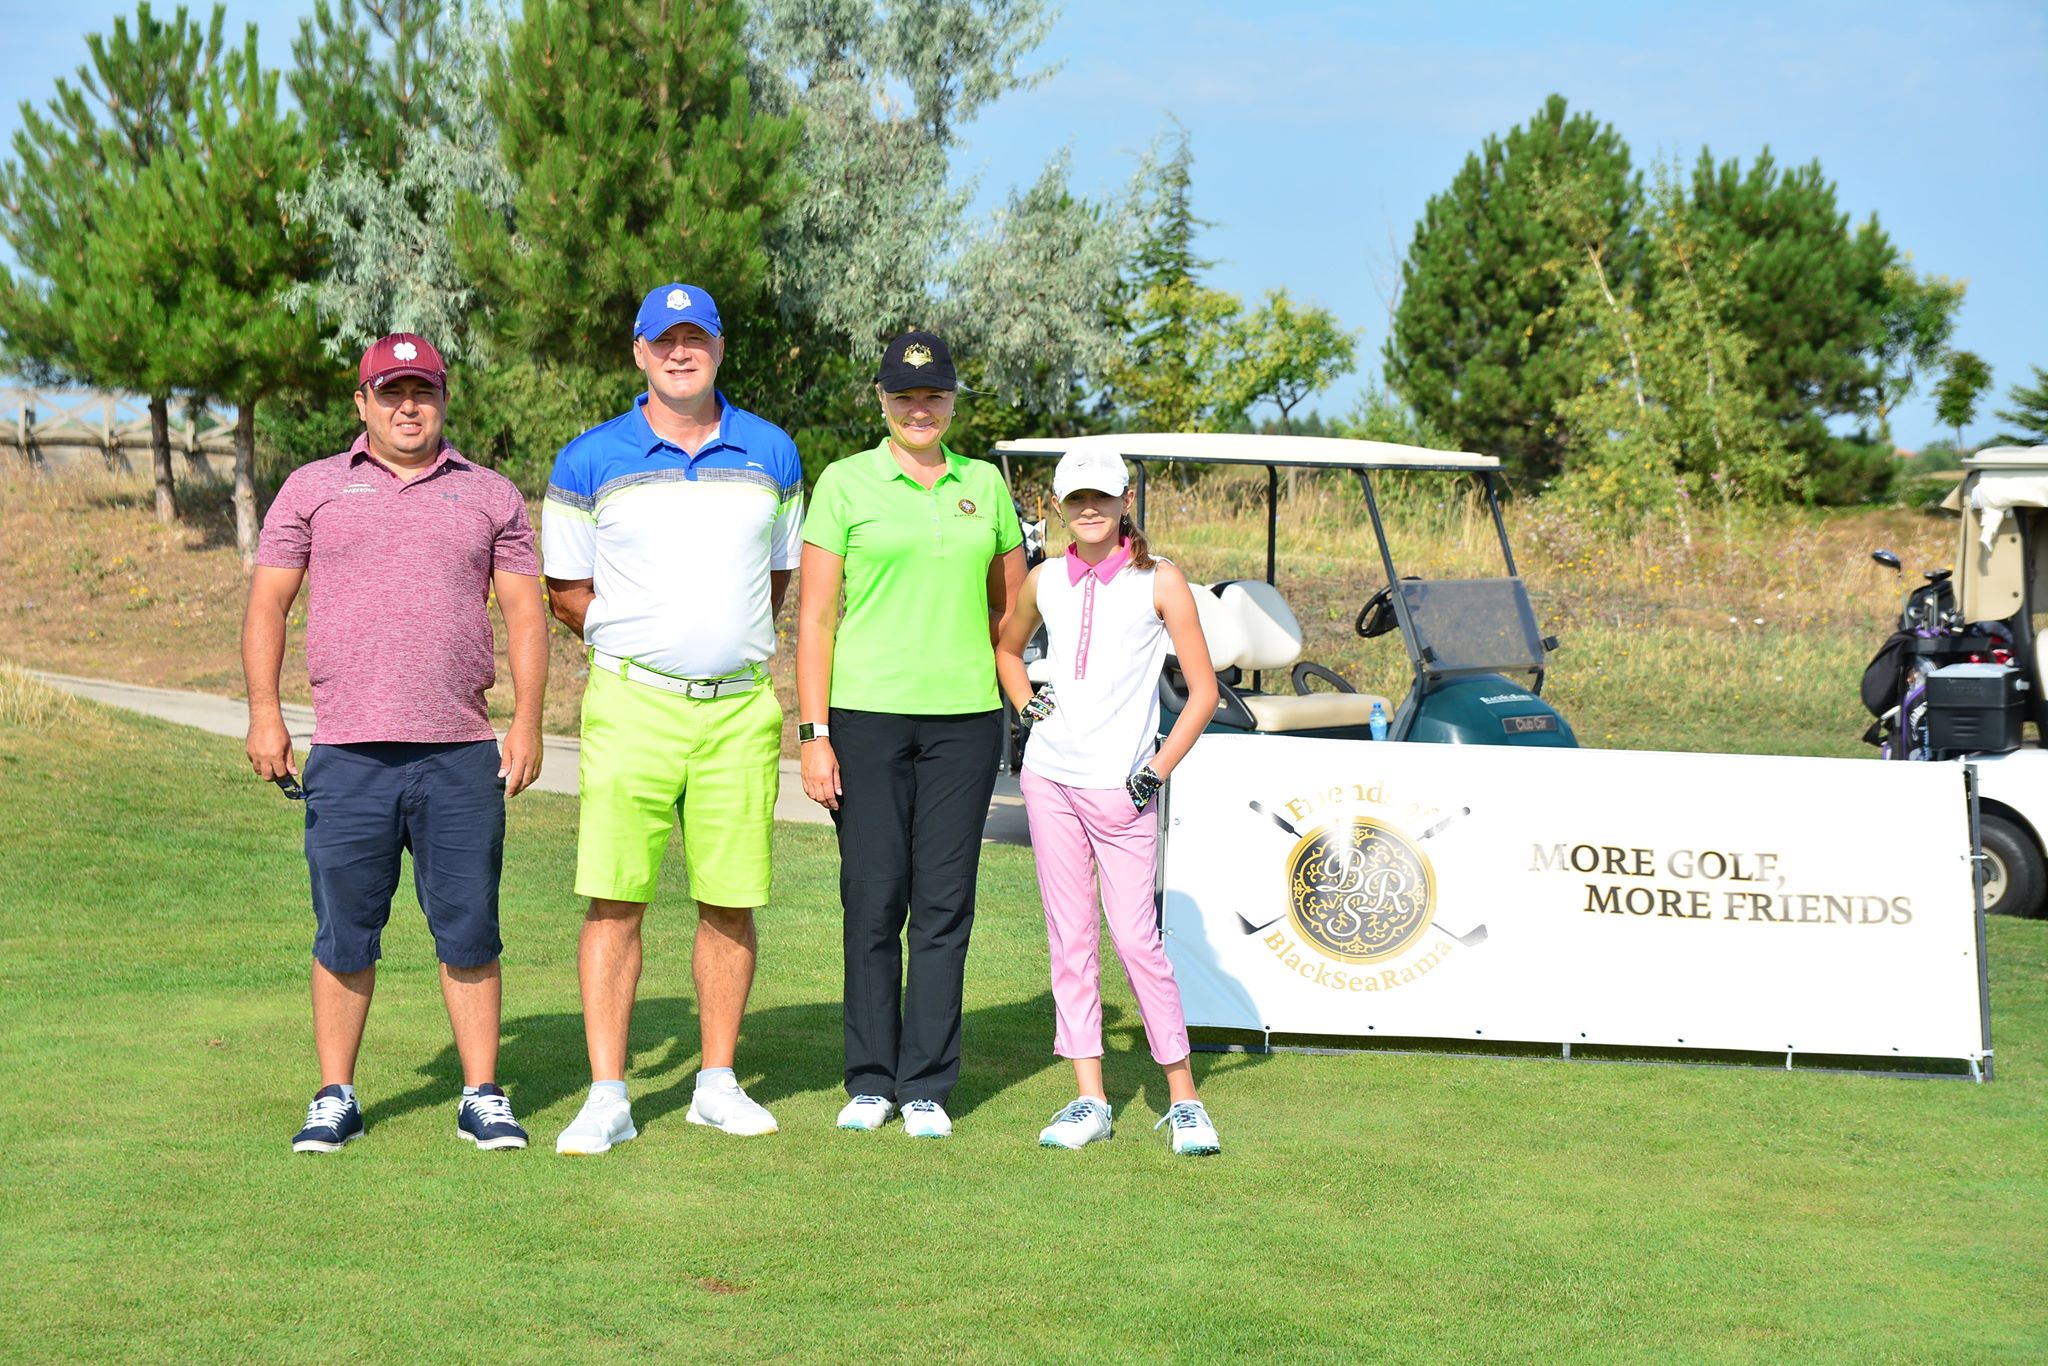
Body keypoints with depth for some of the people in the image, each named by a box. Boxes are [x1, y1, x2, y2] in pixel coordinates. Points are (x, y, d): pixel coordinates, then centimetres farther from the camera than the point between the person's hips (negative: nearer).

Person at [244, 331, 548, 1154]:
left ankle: (483, 1096, 10)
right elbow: (267, 605, 9)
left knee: (470, 932, 1)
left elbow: (524, 612, 10)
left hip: (462, 755, 0)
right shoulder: (313, 489, 11)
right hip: (347, 754, 0)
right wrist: (263, 712, -1)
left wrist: (527, 720, -1)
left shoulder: (491, 495, 13)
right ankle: (335, 1099, 13)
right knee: (344, 937, 3)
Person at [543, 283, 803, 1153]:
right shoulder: (589, 462, 2)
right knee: (614, 900, -6)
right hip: (632, 704, -2)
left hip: (741, 705, 2)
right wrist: (635, 648, 8)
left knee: (731, 903, 4)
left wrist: (731, 644, 12)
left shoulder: (771, 455, 10)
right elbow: (567, 587, 10)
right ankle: (606, 1098, -1)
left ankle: (718, 1085, 15)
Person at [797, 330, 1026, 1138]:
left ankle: (928, 1087, 7)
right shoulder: (846, 483, 2)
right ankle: (870, 1081, 12)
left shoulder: (984, 484, 11)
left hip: (964, 716, 2)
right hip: (866, 715, -2)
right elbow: (815, 615, -2)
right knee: (873, 899, 1)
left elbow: (1012, 604, 22)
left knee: (944, 903, 1)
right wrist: (814, 734, -7)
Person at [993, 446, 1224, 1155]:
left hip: (1121, 787, -4)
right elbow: (1007, 648, 29)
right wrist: (1026, 706, 11)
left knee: (1135, 937, -7)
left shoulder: (1159, 580, -3)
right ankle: (1089, 1099, 10)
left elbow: (1203, 690, -2)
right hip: (1049, 778, 4)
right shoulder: (1045, 580, 8)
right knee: (1069, 938, 5)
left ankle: (1183, 1098, 3)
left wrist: (1157, 770, -7)